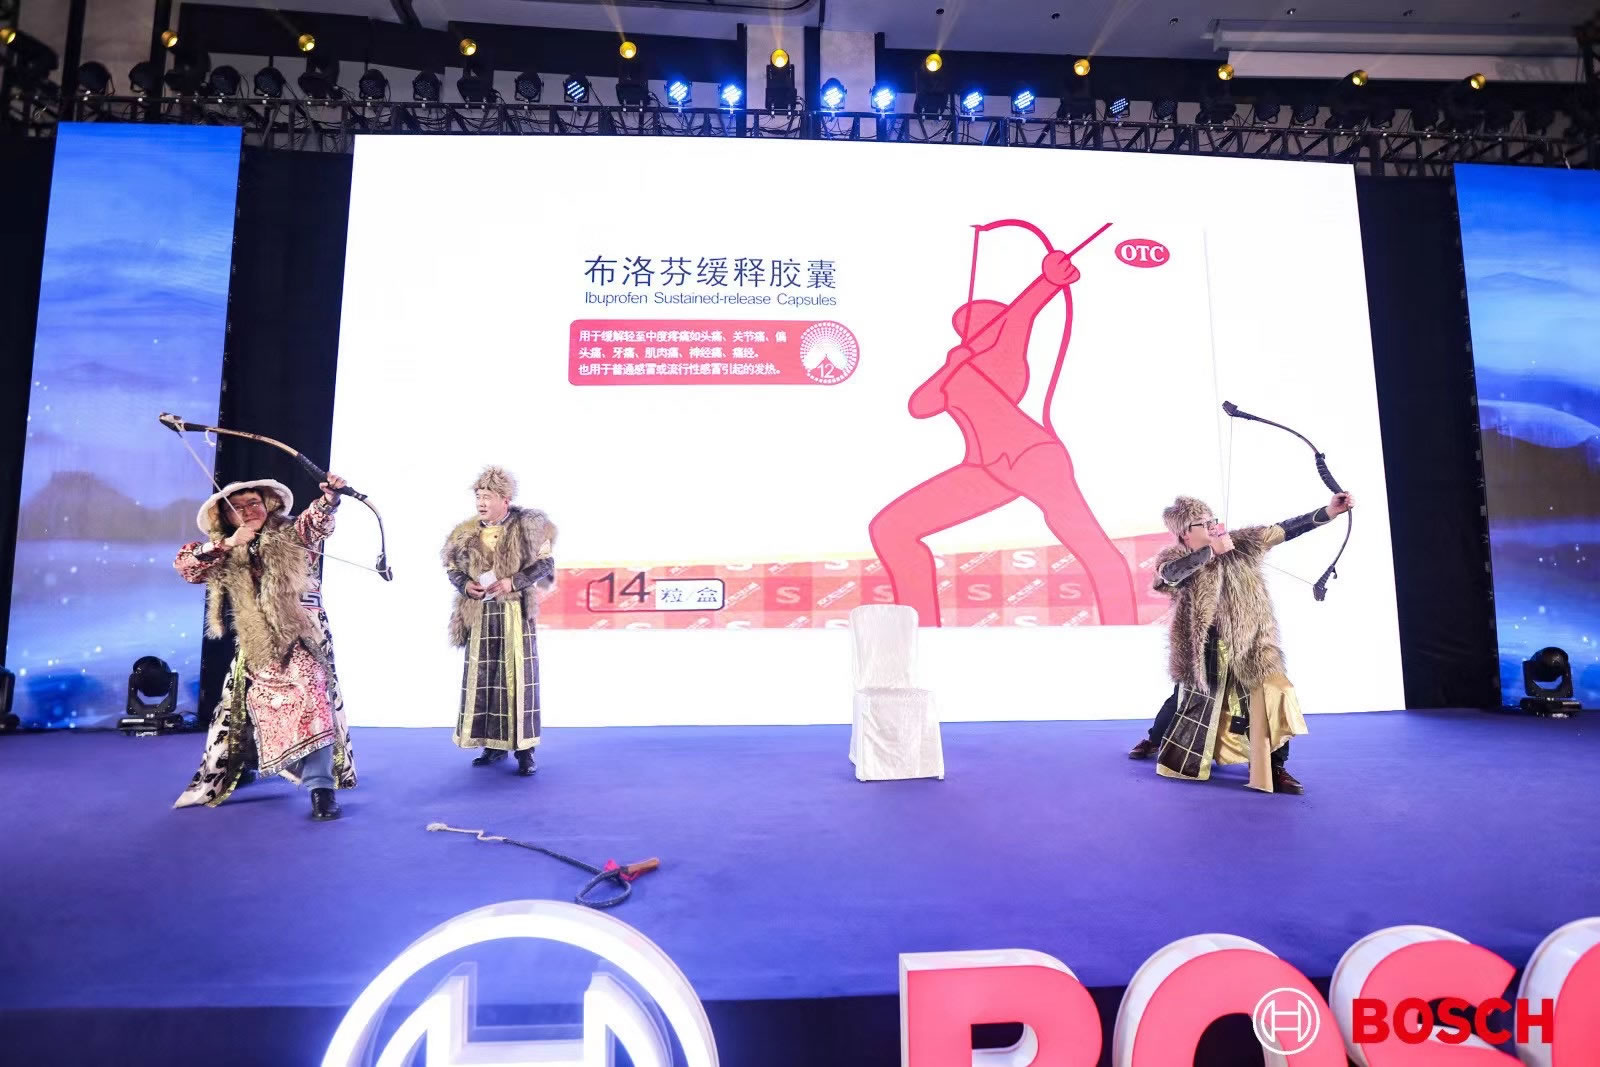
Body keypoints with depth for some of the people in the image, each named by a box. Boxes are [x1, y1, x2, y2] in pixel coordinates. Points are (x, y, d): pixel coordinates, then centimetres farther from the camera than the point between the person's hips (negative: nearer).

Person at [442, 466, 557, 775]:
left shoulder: (527, 527, -3)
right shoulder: (467, 533, 8)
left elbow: (546, 564, -4)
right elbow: (451, 567, 15)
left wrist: (513, 582, -15)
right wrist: (465, 585, -6)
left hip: (515, 612, -4)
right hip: (480, 614, 4)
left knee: (517, 676, -4)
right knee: (482, 677, 5)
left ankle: (524, 748, 2)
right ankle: (493, 744, 18)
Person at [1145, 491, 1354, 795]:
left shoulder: (1240, 544, -3)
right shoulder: (1173, 557, -9)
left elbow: (1282, 531, -8)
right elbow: (1169, 574, -32)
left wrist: (1329, 511, -17)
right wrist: (1212, 551, -30)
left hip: (1247, 648, 2)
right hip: (1201, 650, -2)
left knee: (1276, 695, -12)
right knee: (1186, 698, 13)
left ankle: (1276, 770, 3)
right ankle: (1153, 741, 38)